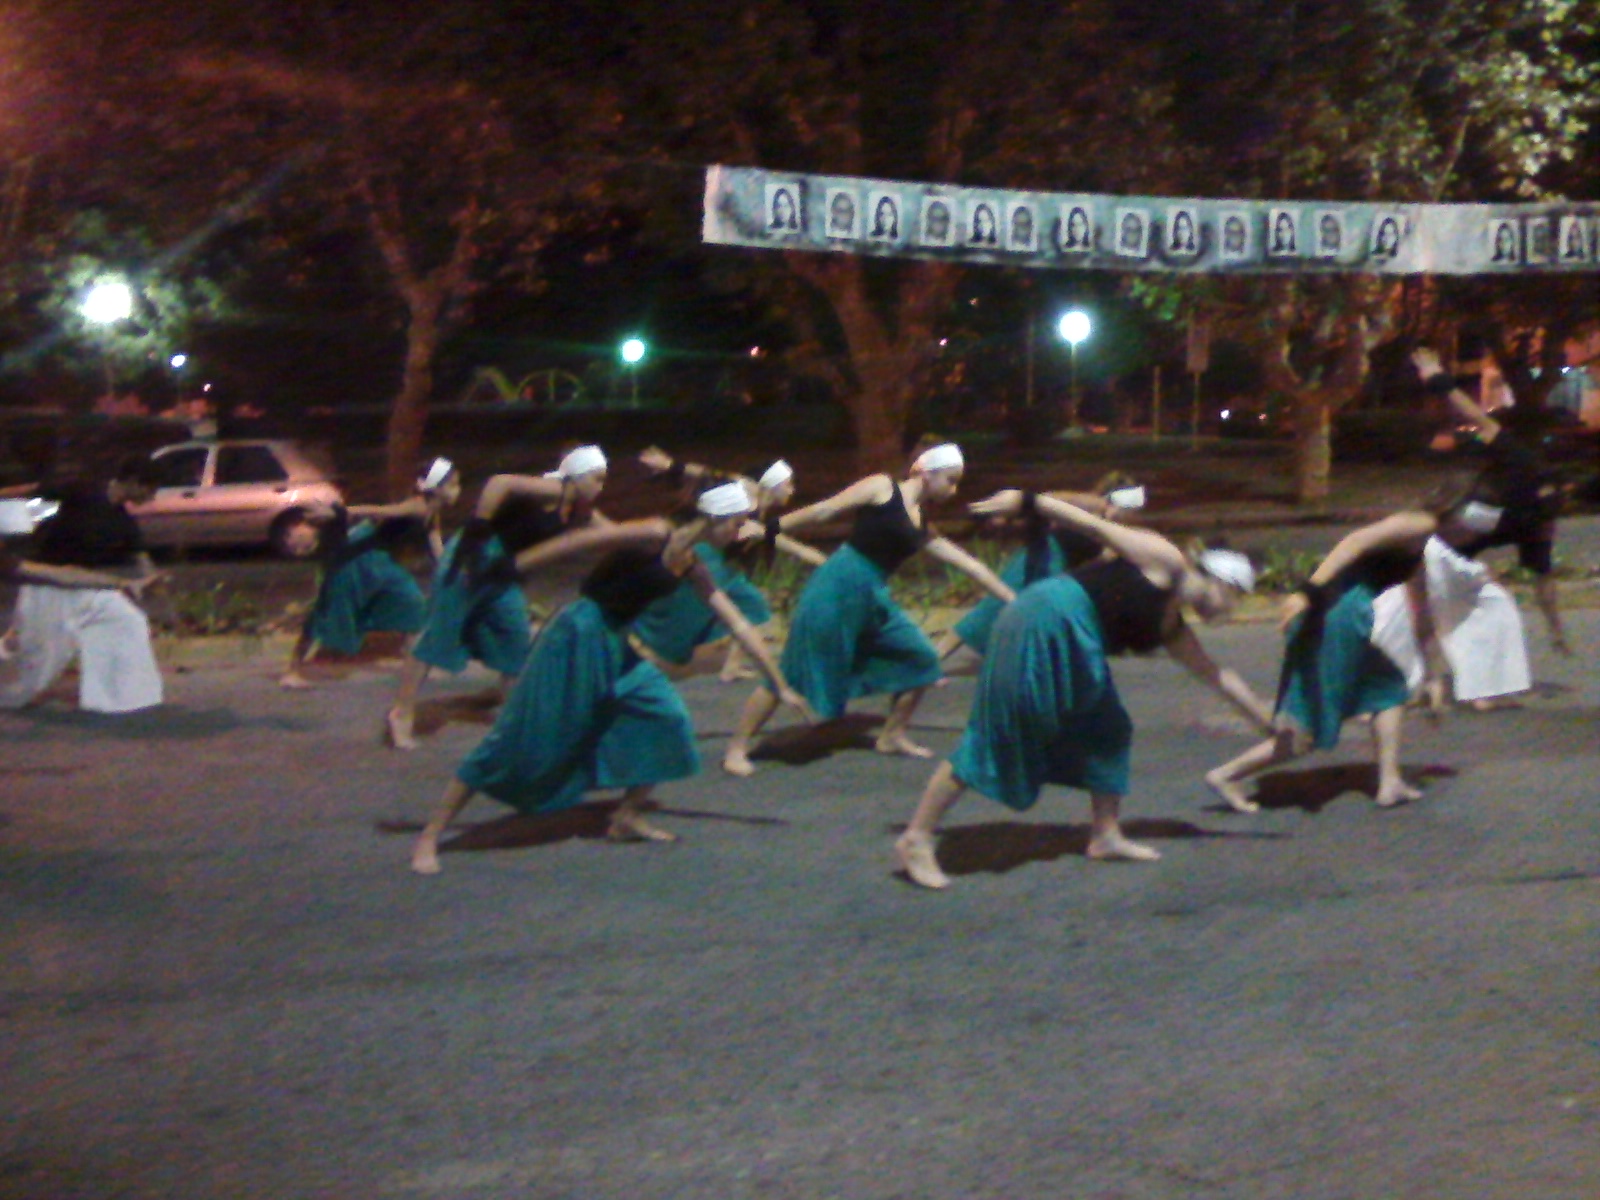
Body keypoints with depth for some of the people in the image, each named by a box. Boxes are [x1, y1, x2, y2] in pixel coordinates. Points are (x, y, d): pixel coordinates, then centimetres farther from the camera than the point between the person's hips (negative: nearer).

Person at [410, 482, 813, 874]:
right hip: (579, 637, -8)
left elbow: (739, 626, 14)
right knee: (521, 742, -8)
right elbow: (577, 542, -18)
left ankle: (627, 817, 16)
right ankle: (430, 837, -2)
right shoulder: (655, 535, -15)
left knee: (668, 717, 1)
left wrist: (781, 685, 16)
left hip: (615, 649, 8)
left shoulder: (692, 567, 9)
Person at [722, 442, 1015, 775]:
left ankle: (892, 736, 22)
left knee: (921, 659, 6)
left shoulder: (921, 528, 17)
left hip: (872, 598, 8)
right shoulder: (882, 488, -3)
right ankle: (736, 748, 2)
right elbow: (825, 510, -4)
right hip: (838, 586, -8)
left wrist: (1012, 599, 22)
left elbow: (968, 563, 20)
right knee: (794, 673, -6)